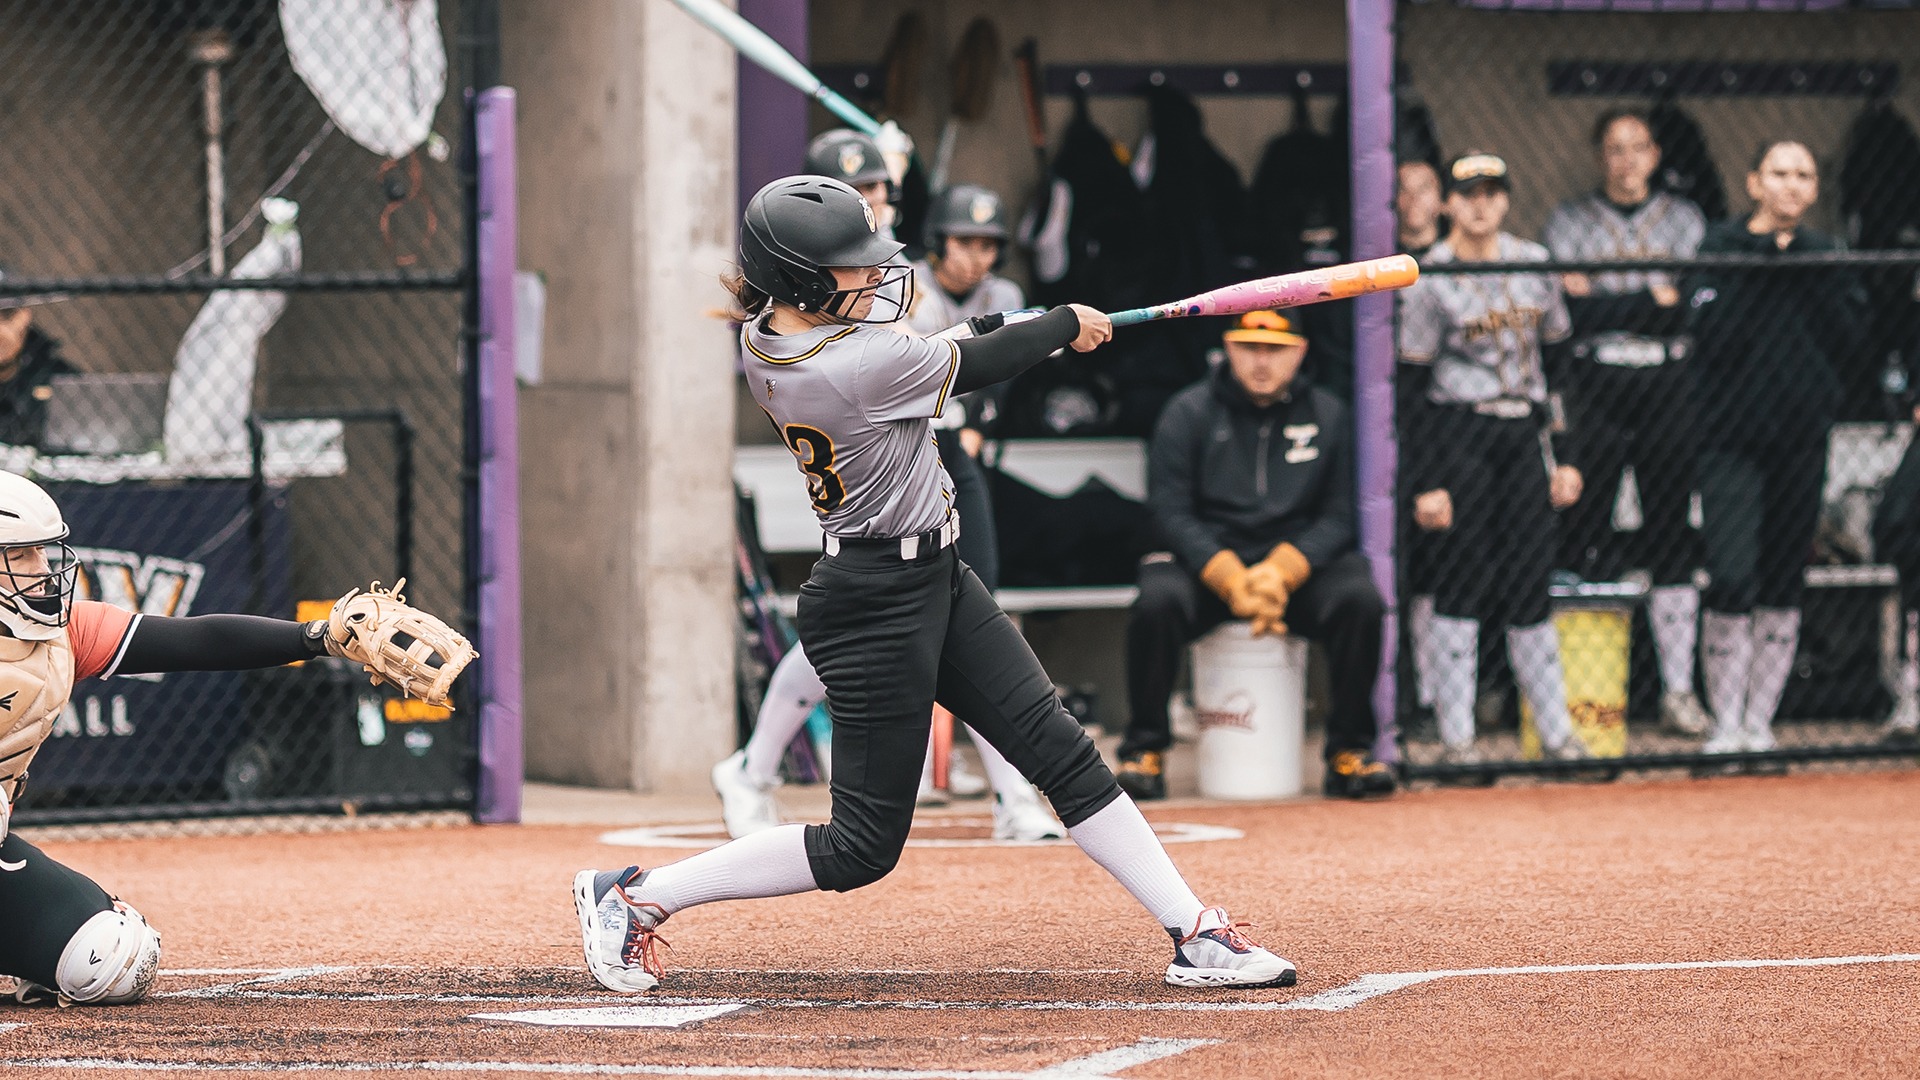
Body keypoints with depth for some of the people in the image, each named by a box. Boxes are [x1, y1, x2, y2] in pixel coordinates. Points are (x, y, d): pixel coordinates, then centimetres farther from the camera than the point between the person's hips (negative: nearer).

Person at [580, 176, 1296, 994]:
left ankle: (1195, 934, 10)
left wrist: (1008, 331, 6)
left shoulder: (764, 340, -2)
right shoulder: (866, 366, -28)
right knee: (863, 848, 1)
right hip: (879, 609, -10)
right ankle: (634, 897, 9)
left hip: (935, 584, 10)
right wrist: (1067, 326, 7)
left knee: (1061, 750, 8)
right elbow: (980, 365, -11)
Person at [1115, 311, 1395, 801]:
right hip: (1205, 564, -1)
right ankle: (1144, 750, -14)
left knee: (1359, 599, -27)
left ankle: (1349, 751, -12)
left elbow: (1339, 516, 2)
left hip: (1300, 563, 1)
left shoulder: (1328, 415, 6)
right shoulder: (1188, 412, 1)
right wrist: (1234, 581, -20)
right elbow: (1172, 512, -6)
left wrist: (1280, 572, -16)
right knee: (1158, 601, -32)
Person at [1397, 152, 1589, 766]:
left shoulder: (1535, 266, 8)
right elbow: (1410, 386, -5)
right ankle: (1457, 736, 2)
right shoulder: (1429, 280, -5)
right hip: (1457, 436, -4)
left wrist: (1565, 457, 8)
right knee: (1463, 579, -3)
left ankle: (1557, 732, 9)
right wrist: (1424, 482, -10)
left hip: (1525, 437, 4)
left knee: (1531, 582, 3)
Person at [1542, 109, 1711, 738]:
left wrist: (1607, 305, -8)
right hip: (1597, 386, -2)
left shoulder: (1685, 220, 14)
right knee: (1588, 531, -5)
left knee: (1672, 535, 1)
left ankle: (1679, 690, 3)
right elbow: (1570, 309, -5)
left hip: (1669, 386, 2)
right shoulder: (1571, 221, 8)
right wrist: (1655, 299, -7)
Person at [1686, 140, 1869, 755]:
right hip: (1732, 437, -3)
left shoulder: (1827, 255, 9)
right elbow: (1713, 334, -13)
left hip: (1803, 440, 3)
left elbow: (1847, 342, -3)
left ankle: (1760, 722, 14)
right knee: (1732, 581, -11)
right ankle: (1726, 725, -3)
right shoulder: (1721, 247, 0)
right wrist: (1758, 267, -17)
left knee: (1784, 586, 6)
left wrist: (1811, 276, -10)